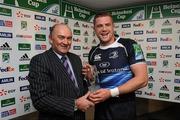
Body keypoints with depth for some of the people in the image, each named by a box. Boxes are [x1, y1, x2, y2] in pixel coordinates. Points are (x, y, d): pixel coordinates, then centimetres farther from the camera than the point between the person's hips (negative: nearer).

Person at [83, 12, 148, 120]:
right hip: (101, 106, 5)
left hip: (123, 107, -4)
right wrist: (89, 75, -6)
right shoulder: (93, 52, 4)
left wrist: (111, 92, -22)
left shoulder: (129, 45, -11)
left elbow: (142, 79, -16)